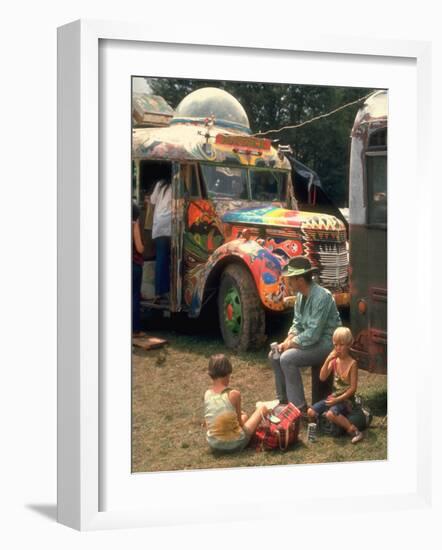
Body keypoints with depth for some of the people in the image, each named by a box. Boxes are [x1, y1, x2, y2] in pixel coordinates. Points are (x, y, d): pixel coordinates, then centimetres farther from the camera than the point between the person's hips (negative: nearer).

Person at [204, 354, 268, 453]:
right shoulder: (234, 394, -17)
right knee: (263, 408, 13)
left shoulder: (207, 394, -4)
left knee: (244, 416, 35)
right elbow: (239, 423, -6)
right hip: (234, 444, -6)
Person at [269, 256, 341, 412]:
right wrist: (287, 341, -5)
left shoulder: (321, 297, -26)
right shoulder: (301, 295, 3)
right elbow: (297, 324, 12)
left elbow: (313, 334, -27)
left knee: (287, 358, -23)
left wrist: (291, 343, -15)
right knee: (274, 355, 3)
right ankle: (283, 399, 14)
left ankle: (299, 407, -16)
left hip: (326, 343, -9)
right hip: (309, 339, 9)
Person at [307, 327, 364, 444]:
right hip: (333, 397, 6)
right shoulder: (334, 361, 3)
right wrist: (327, 360, -16)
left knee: (331, 414, -33)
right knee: (311, 412, -10)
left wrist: (338, 400, -19)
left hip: (346, 399, -6)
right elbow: (322, 377, -6)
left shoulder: (352, 363, -13)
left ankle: (353, 430, -21)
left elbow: (353, 388, -14)